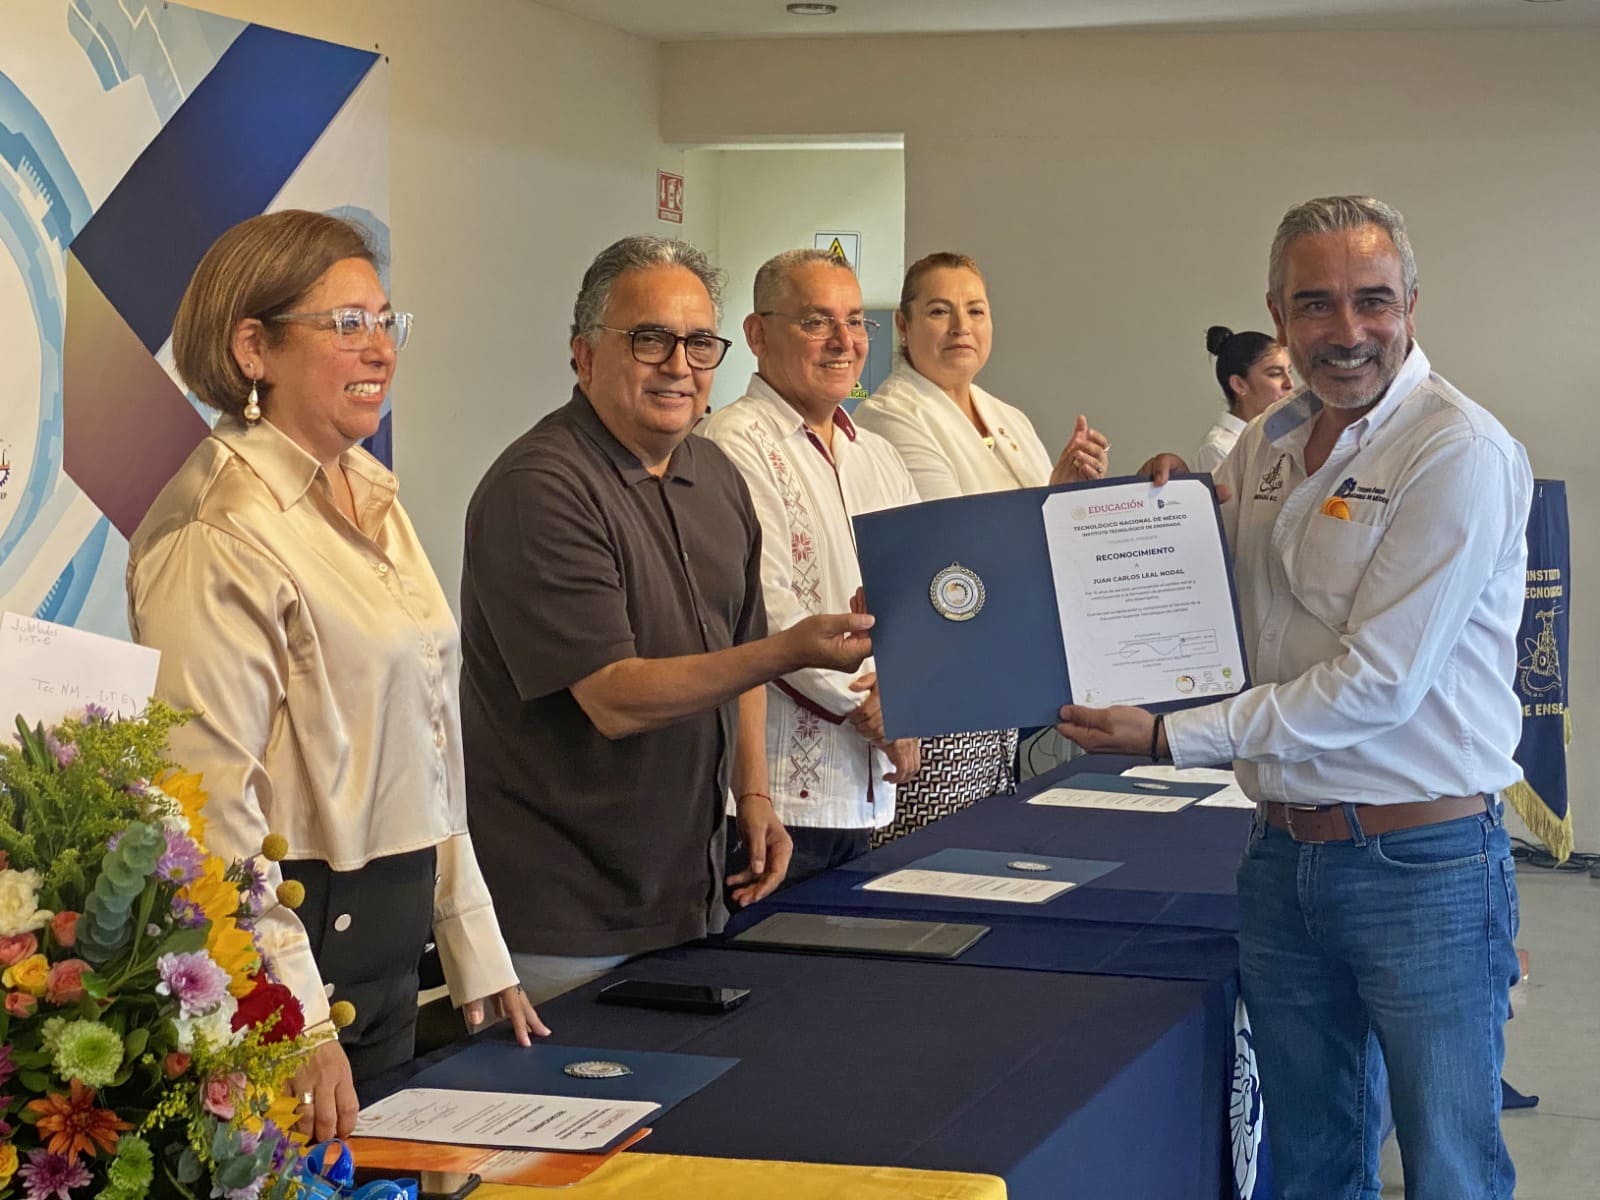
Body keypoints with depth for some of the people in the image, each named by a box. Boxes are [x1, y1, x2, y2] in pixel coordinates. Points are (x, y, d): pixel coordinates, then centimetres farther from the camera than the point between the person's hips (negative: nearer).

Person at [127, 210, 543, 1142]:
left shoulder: (373, 498, 12)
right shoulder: (220, 531, -16)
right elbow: (210, 792, -21)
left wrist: (477, 951, 15)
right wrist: (293, 1021, -24)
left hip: (388, 937, 9)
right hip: (294, 932, -9)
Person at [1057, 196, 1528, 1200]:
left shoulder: (1459, 453, -15)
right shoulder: (1267, 447, 9)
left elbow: (1376, 684, -19)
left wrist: (1172, 736, -15)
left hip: (1423, 863, -7)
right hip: (1287, 851, 7)